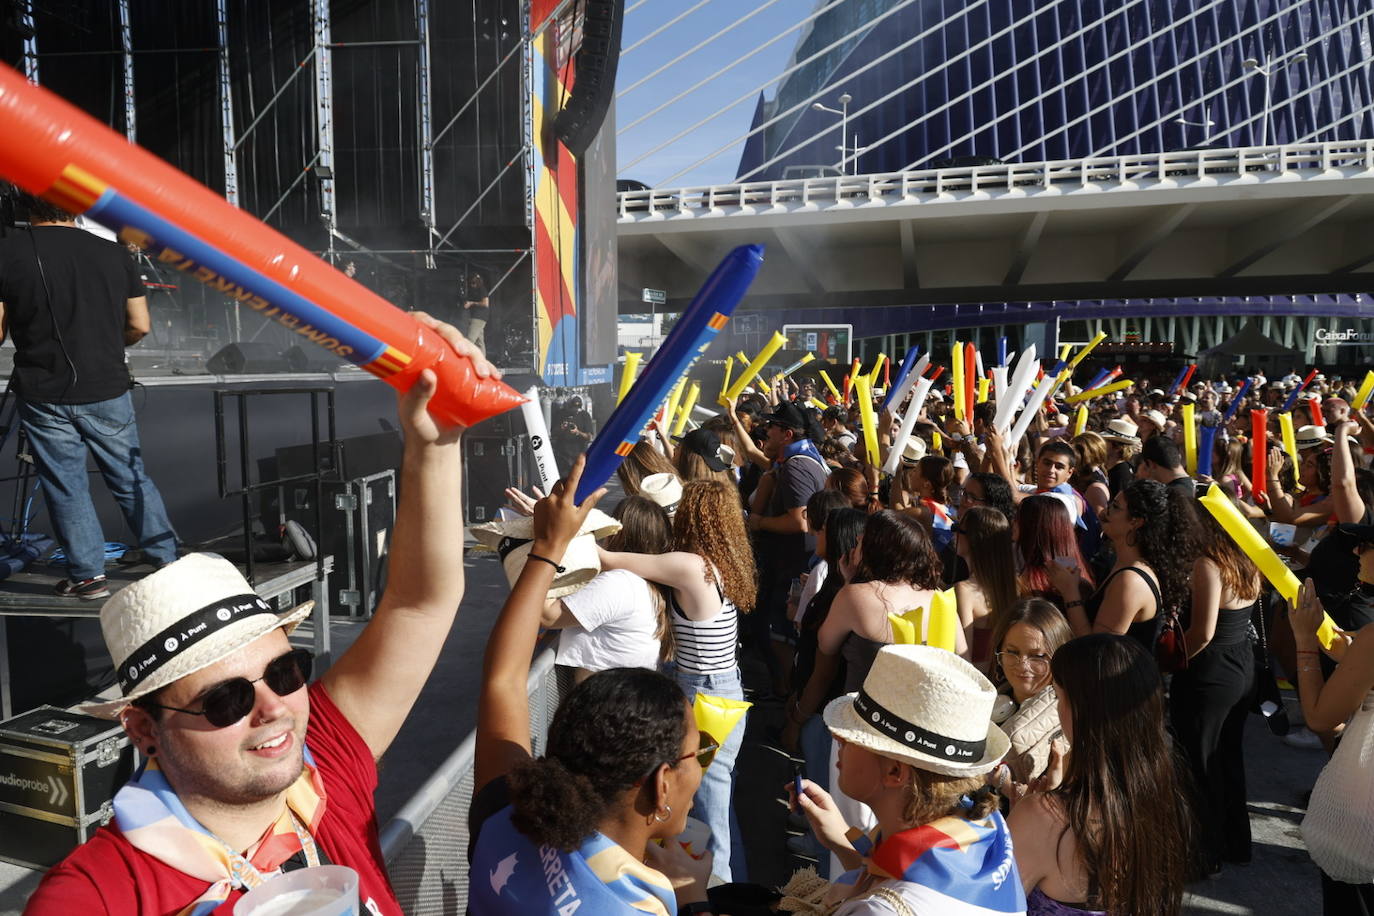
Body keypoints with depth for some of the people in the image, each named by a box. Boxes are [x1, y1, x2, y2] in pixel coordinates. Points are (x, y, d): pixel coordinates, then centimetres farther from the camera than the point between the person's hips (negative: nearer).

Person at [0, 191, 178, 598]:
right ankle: (167, 562, 18)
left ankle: (88, 575, 15)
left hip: (45, 395, -2)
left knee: (65, 487, 9)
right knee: (132, 479, 13)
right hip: (108, 391, 2)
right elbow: (140, 325, 4)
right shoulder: (113, 253, -1)